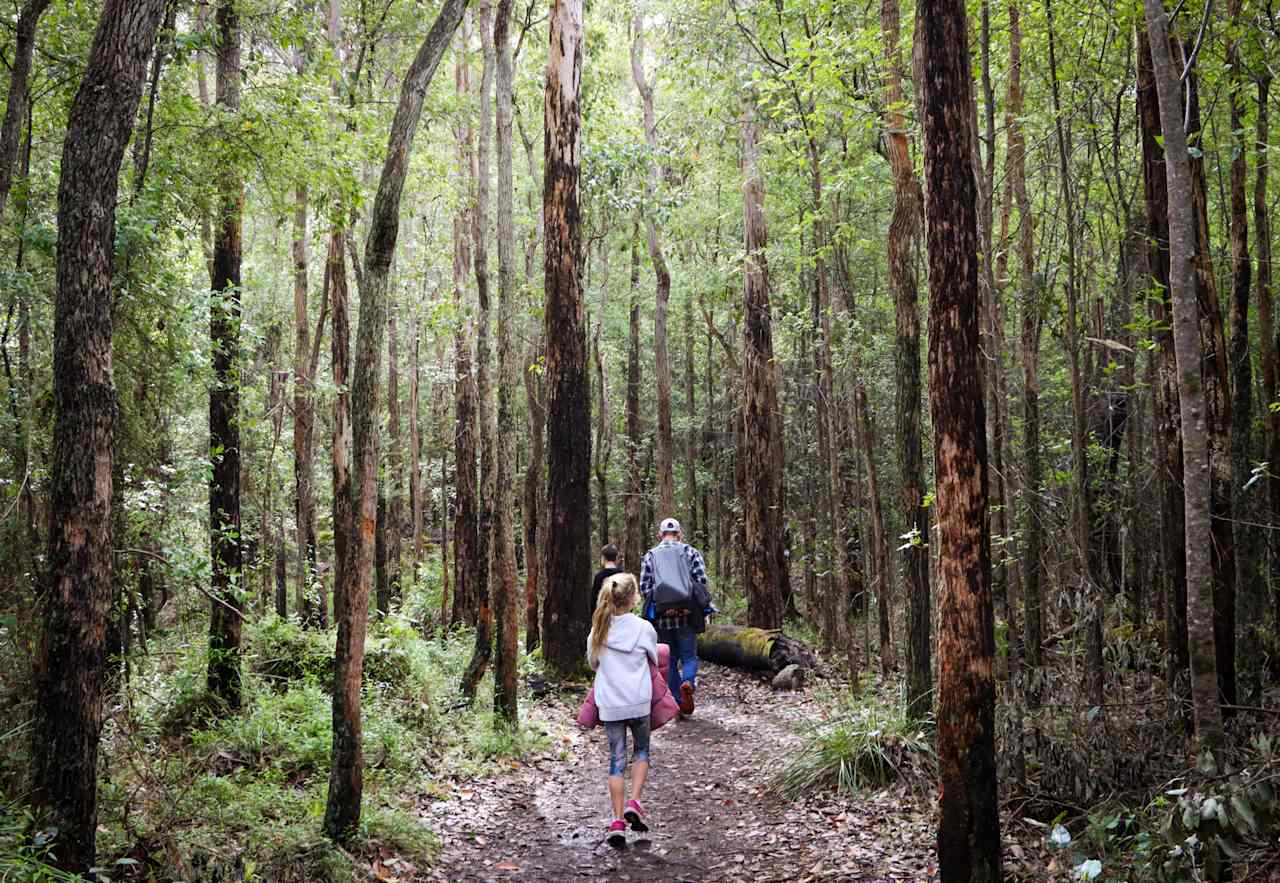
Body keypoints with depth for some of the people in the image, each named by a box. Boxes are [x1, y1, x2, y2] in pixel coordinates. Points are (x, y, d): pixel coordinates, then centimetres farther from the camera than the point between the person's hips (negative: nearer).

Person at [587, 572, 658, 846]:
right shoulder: (643, 628, -9)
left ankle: (618, 820, 4)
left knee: (617, 758, 8)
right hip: (638, 701, -2)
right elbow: (654, 660, 7)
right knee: (641, 751, 18)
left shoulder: (598, 631, -1)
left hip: (609, 705, 2)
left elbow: (592, 663, 13)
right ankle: (634, 803, 1)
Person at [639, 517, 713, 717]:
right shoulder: (691, 552, 5)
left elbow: (644, 587, -1)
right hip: (687, 616, -1)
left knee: (669, 660, 13)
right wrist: (703, 610, 1)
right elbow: (701, 581, -4)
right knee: (689, 656, 9)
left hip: (662, 617, 1)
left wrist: (660, 607, 0)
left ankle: (678, 703, 12)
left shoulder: (650, 556, 8)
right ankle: (688, 683, -21)